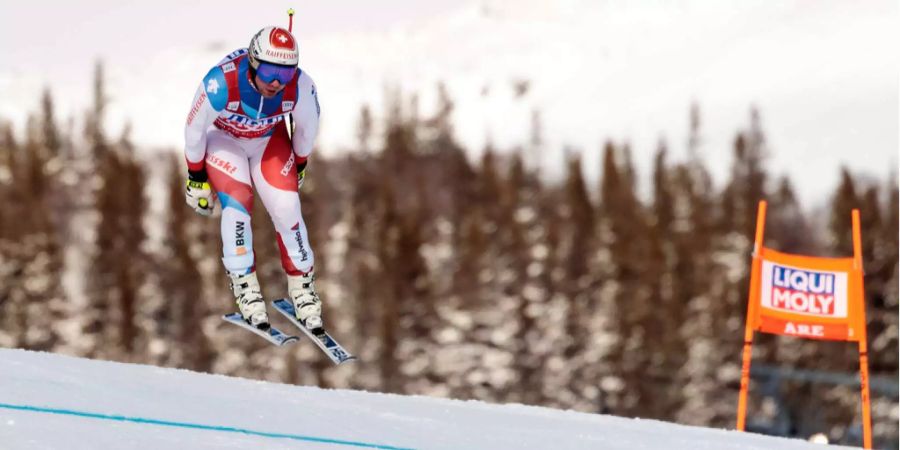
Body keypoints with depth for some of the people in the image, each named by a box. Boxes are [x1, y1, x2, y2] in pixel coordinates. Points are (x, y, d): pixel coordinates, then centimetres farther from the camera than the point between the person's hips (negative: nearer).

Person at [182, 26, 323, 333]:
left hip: (269, 140, 2)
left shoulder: (301, 88, -33)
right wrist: (196, 177, -8)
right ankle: (245, 287, -7)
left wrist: (300, 165, 8)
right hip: (223, 137, -2)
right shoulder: (220, 84, -41)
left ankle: (302, 285, 7)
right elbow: (194, 129, -21)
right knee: (237, 202, -21)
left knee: (286, 208, -11)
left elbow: (308, 127, -8)